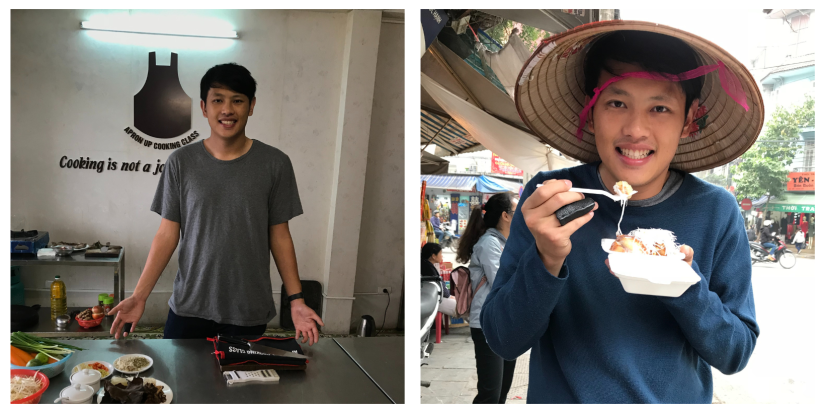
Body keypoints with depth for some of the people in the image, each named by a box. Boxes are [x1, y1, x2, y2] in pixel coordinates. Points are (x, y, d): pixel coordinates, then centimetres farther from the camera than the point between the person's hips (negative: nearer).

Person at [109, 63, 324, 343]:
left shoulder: (275, 164, -4)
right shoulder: (181, 162, -2)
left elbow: (280, 236, 0)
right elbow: (168, 234, 1)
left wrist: (296, 300, -3)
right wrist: (139, 296, -4)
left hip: (249, 311, 0)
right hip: (189, 307, 1)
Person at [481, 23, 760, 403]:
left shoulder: (716, 212, -14)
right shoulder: (546, 198, -17)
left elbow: (735, 354, -9)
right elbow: (503, 342, -16)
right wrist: (546, 261, -33)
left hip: (677, 400, 1)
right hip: (561, 398, -1)